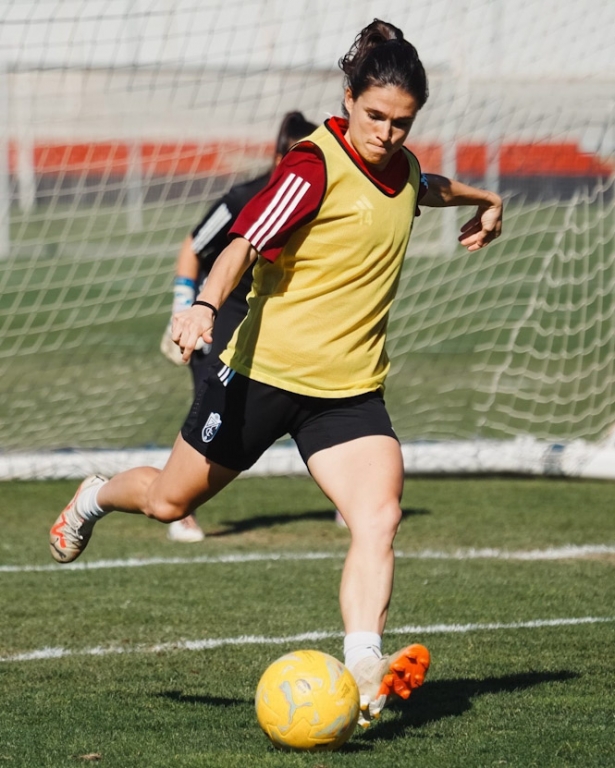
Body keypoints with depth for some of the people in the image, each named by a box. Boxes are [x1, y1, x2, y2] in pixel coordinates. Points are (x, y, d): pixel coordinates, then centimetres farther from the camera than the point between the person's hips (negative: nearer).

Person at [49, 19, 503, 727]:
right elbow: (246, 242, -29)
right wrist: (206, 305, -46)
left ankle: (362, 671, -28)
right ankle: (95, 498, 47)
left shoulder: (399, 166, 5)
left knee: (378, 517, -19)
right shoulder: (314, 167, -18)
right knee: (172, 499, 14)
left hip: (351, 388, 5)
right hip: (266, 370, -5)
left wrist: (481, 197, 45)